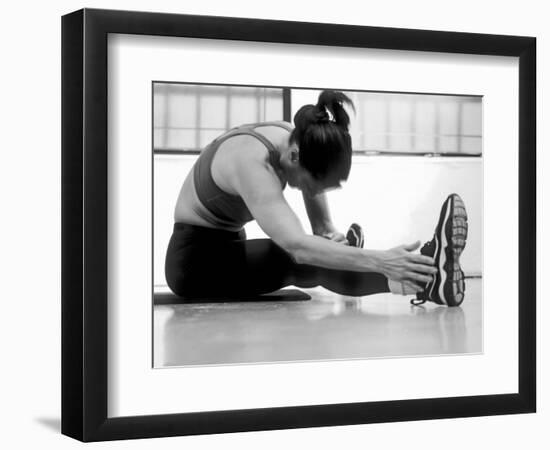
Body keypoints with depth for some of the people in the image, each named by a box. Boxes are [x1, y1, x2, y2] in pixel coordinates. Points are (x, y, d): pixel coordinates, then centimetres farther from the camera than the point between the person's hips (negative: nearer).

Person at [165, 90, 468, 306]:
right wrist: (380, 261, -56)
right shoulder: (251, 163, -35)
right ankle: (420, 280, -49)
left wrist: (329, 232, -27)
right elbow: (298, 246, -48)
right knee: (302, 260, -32)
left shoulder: (297, 139, -10)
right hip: (195, 258, -10)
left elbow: (320, 225, -2)